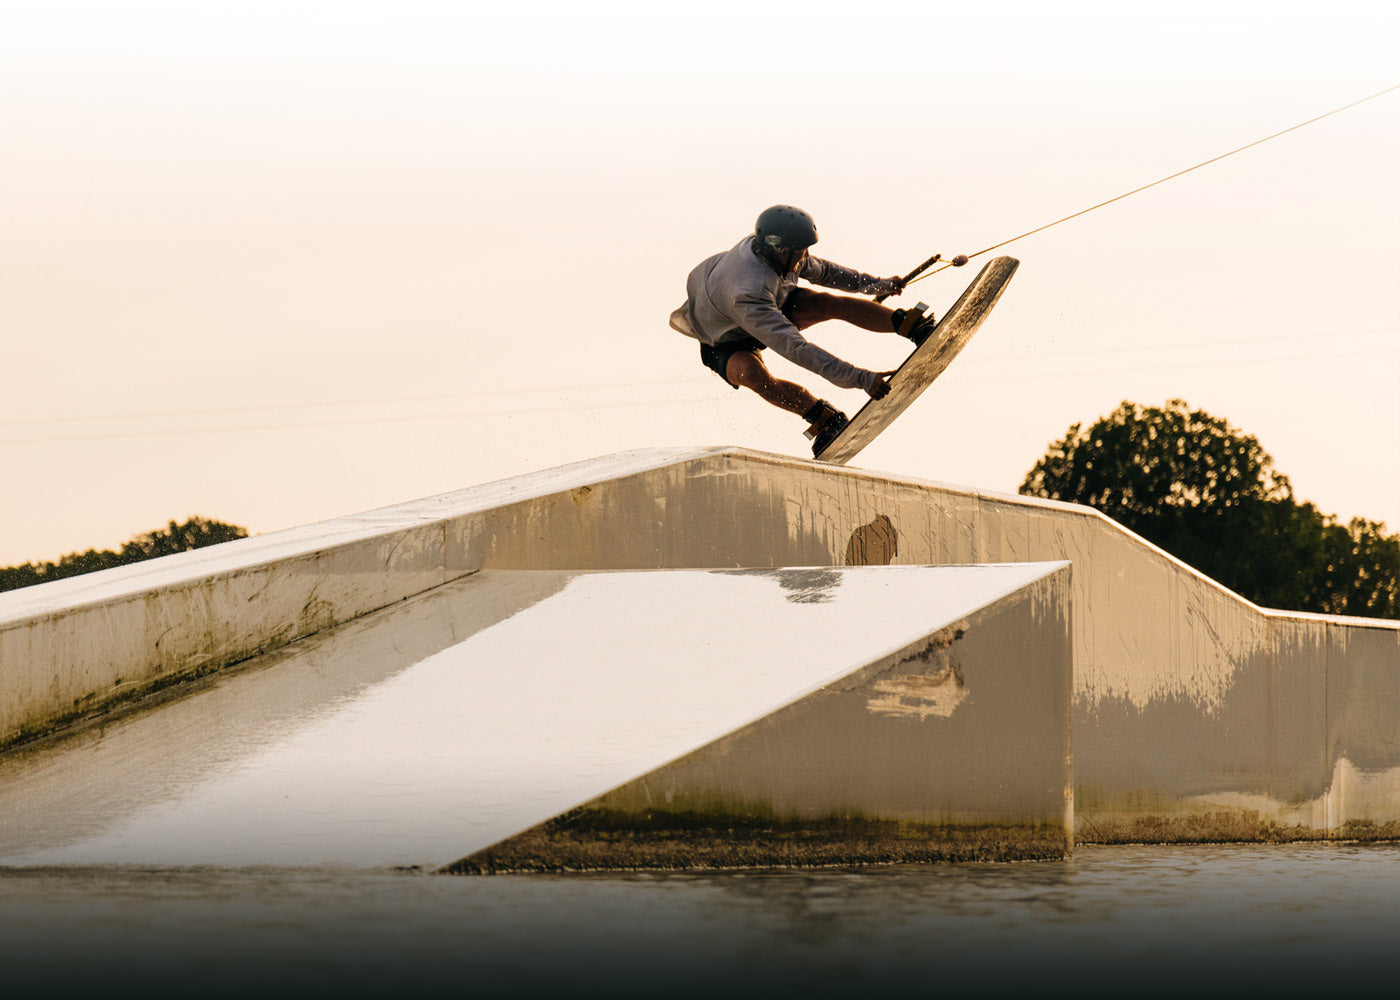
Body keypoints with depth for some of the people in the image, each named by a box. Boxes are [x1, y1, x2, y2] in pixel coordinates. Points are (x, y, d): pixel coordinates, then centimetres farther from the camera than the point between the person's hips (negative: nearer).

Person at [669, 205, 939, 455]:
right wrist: (860, 379, -52)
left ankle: (912, 325, -11)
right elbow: (795, 349, -50)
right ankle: (825, 419, -26)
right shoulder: (747, 293, -46)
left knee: (833, 302, -18)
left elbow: (819, 270, 3)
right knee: (751, 372, -40)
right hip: (726, 343, -7)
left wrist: (879, 284, 10)